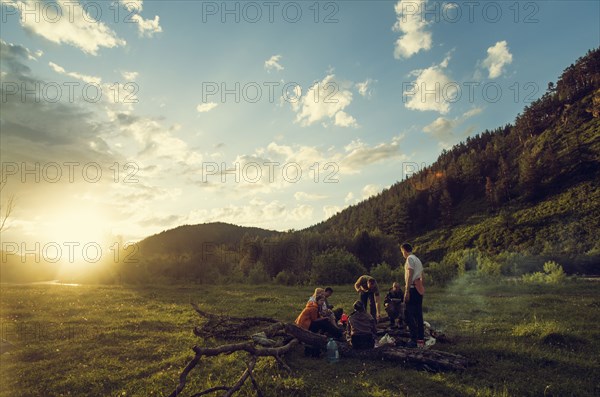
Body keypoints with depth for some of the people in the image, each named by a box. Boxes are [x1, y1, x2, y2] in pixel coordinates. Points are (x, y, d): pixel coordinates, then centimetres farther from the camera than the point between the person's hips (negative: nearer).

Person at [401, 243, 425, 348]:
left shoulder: (410, 259, -8)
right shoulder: (418, 259, 19)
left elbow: (410, 275, -17)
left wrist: (407, 291, -19)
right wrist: (422, 290, 21)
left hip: (412, 289, -9)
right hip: (419, 290, 9)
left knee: (410, 316, -6)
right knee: (418, 316, 12)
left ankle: (414, 340, -8)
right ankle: (421, 339, 15)